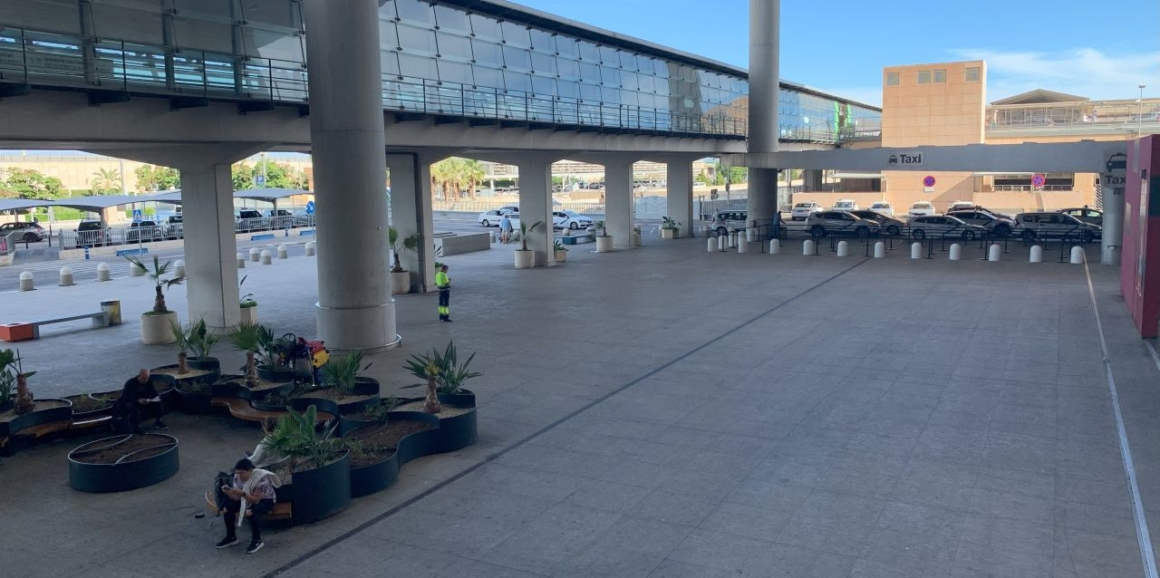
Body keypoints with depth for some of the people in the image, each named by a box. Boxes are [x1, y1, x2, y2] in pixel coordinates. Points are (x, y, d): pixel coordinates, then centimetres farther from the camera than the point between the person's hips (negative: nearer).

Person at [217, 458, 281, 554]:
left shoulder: (261, 478, -32)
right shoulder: (238, 477, -13)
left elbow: (256, 500, -32)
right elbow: (237, 498, -11)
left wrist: (242, 493, -46)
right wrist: (228, 492, -31)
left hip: (266, 500, -7)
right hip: (248, 499, 7)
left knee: (251, 511, -36)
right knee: (228, 506, -13)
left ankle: (257, 540, -18)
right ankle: (231, 537, 3)